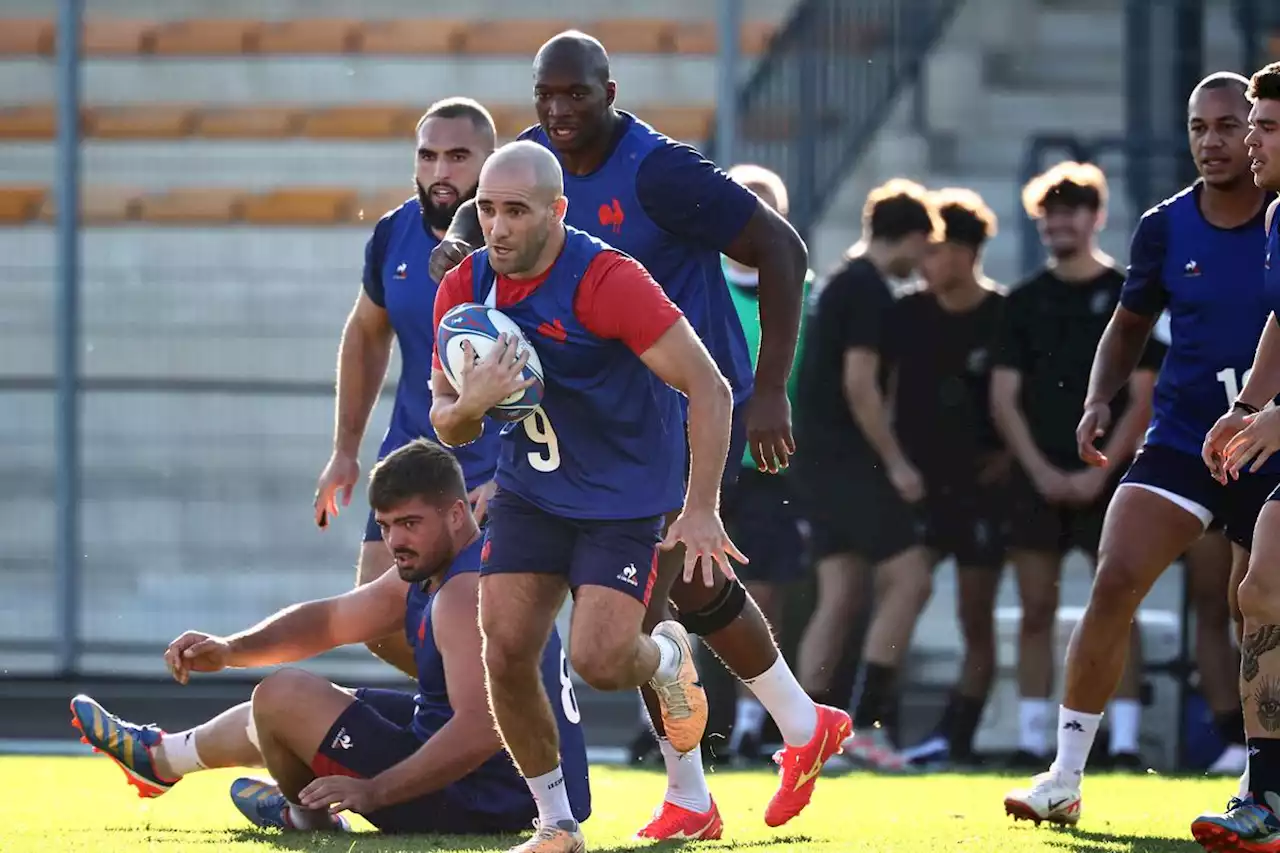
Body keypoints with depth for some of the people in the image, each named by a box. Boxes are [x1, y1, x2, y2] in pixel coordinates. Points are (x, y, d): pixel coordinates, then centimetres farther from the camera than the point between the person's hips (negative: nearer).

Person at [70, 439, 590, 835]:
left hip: (486, 806, -11)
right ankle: (159, 758, 50)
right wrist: (231, 650, 5)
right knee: (308, 700, 29)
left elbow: (481, 730, -33)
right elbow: (330, 621, 19)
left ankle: (309, 820, 21)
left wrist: (373, 791, -30)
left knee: (284, 696, -7)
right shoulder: (425, 572, 10)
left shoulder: (465, 594, -23)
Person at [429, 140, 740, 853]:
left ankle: (669, 655, 22)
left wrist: (701, 511, -26)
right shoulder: (464, 289, -6)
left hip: (624, 500, -5)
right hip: (530, 493, 5)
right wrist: (471, 404, -23)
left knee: (599, 660, -16)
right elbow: (447, 425, 2)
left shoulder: (608, 281, -24)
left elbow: (708, 388, -22)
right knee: (506, 654, -7)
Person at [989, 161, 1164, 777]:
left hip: (1107, 478, -2)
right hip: (1037, 478, 2)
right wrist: (1040, 470, -6)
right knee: (1036, 610, 1)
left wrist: (1099, 470, -10)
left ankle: (1124, 742, -5)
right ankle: (1031, 740, 2)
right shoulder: (1025, 302, 10)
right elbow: (1003, 397, 7)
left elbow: (1143, 398, -1)